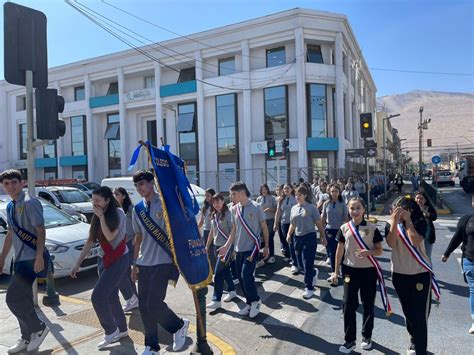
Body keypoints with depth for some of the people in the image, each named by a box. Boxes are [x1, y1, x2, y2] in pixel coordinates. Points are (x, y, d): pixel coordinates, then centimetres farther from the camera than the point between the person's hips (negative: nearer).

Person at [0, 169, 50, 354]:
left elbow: (41, 231, -18)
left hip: (31, 259, -9)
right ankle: (27, 338, 27)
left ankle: (39, 328, 8)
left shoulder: (29, 203, -13)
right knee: (22, 299, 14)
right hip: (19, 259, 9)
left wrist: (39, 256, -26)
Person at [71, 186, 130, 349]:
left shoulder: (118, 213, -13)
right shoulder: (96, 217, 8)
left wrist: (101, 216, -20)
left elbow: (110, 236, -22)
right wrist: (77, 264, 7)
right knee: (111, 296, 12)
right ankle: (122, 329, 27)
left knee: (97, 296, -12)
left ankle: (111, 330, 6)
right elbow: (90, 242, 9)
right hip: (104, 260, 7)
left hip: (119, 260, -7)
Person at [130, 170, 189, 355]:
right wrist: (135, 263, 18)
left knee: (154, 304, -10)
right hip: (144, 264, 6)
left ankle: (179, 325, 18)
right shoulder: (137, 209, 10)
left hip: (163, 262, -6)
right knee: (143, 305, 8)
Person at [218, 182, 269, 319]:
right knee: (242, 277, 9)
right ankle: (250, 303, 26)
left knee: (246, 276, -11)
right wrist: (227, 246, 4)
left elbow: (264, 227, -1)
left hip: (252, 247, -5)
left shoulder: (255, 207, -10)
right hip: (239, 249, 6)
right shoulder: (234, 209, 5)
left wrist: (266, 246, 0)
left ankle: (255, 300, 12)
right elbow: (234, 230, 11)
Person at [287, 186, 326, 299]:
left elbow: (319, 224, -4)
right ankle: (314, 273, 45)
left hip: (309, 237, -6)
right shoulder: (294, 208, 8)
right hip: (298, 238, 6)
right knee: (302, 263, 15)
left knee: (307, 264, -5)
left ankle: (309, 288, 7)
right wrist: (289, 234, 0)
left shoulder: (311, 207, -8)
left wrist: (323, 237, -3)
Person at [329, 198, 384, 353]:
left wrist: (368, 252, -23)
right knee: (348, 305, 3)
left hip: (369, 271, -1)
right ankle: (349, 340, 16)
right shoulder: (344, 228, -2)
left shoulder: (372, 228, -5)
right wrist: (336, 272, 5)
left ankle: (367, 336, 32)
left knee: (368, 305, 12)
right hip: (350, 270, 1)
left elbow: (380, 251, -2)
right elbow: (340, 251, 4)